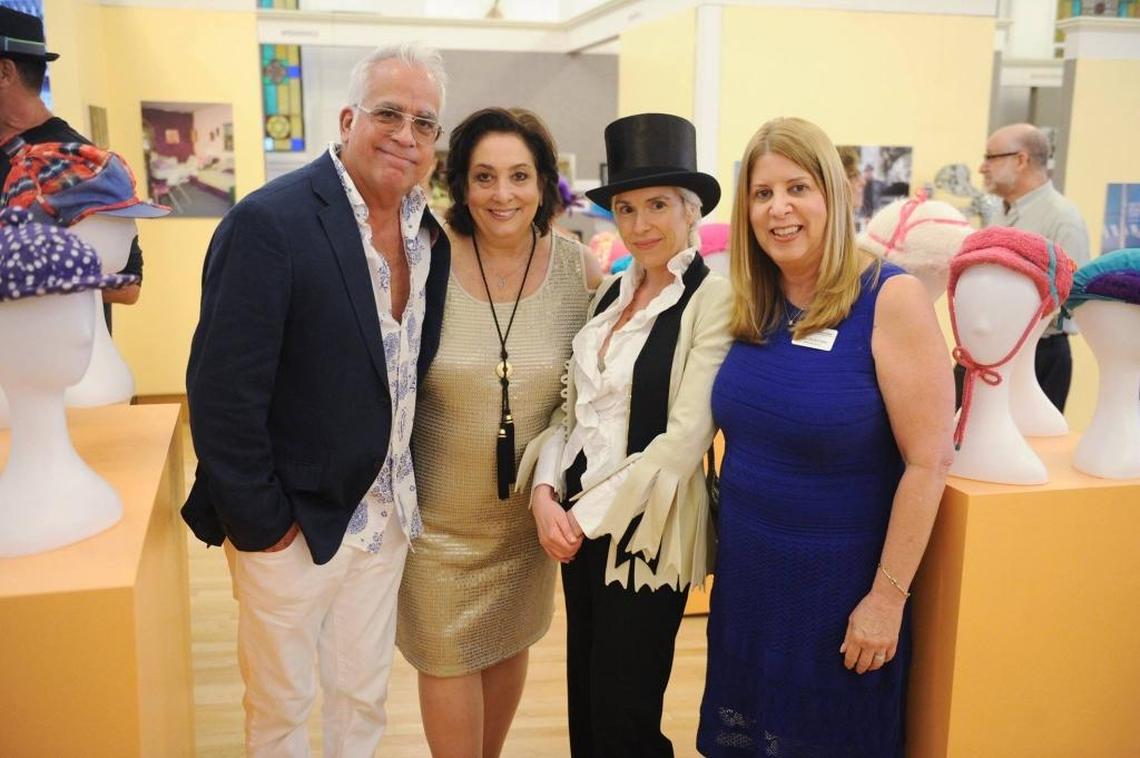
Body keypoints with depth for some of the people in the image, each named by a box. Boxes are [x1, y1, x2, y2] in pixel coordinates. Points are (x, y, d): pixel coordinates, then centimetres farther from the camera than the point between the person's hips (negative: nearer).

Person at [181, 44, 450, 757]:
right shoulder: (270, 223, -19)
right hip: (289, 524, -5)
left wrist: (408, 493, 4)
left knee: (364, 698, 21)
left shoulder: (432, 237, 2)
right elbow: (223, 391, -20)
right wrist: (262, 523, -16)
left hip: (385, 515, 6)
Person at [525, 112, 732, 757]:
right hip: (578, 524, 7)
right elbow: (574, 406, 9)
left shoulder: (714, 299, -14)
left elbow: (684, 438, -19)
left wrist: (590, 515, -14)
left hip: (647, 532, -6)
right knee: (583, 701, 18)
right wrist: (547, 492, -7)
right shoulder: (613, 292, 8)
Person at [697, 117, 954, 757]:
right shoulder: (753, 309, 1)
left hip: (840, 592, -5)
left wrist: (888, 596, -15)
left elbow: (928, 462, -16)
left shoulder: (890, 298, -16)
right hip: (745, 583, 5)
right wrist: (726, 545, 8)